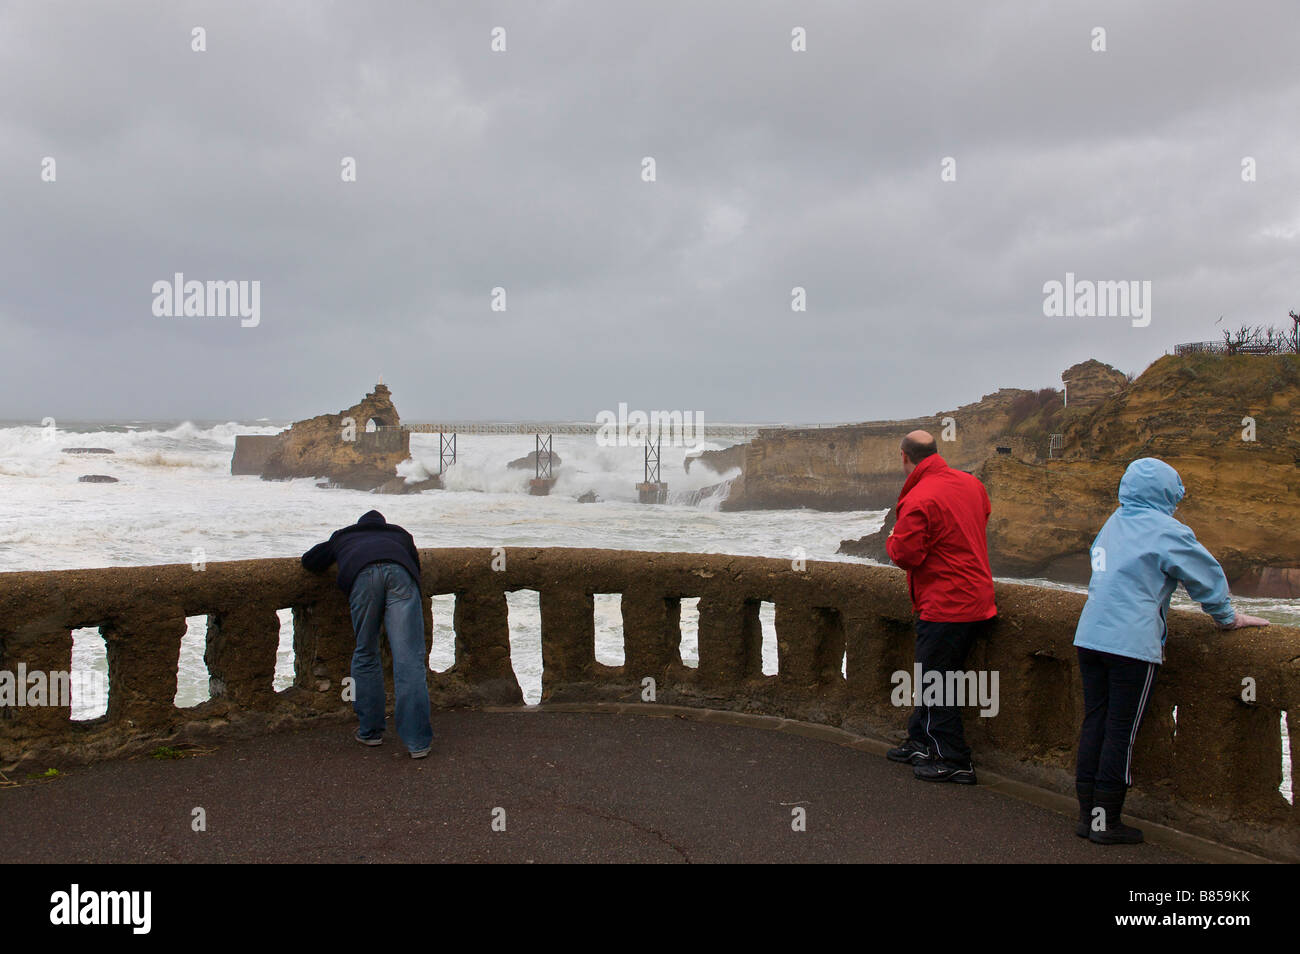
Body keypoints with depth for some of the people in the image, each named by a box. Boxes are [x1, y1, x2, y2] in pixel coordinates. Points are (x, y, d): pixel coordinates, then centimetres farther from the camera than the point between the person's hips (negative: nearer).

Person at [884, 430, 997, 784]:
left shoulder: (919, 500, -20)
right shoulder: (970, 484, 6)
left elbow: (905, 554, -20)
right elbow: (983, 515, 25)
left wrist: (893, 539, 1)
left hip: (944, 607, -9)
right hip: (977, 601, 9)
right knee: (931, 675, 19)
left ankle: (954, 761, 7)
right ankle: (921, 743, 31)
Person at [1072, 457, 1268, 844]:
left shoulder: (1113, 523, 13)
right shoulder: (1167, 532, -6)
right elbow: (1208, 576, 3)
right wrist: (1227, 617, 20)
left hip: (1089, 636, 7)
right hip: (1132, 644, -6)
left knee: (1094, 723, 10)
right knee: (1122, 732, 1)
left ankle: (1087, 813, 15)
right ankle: (1106, 821, 6)